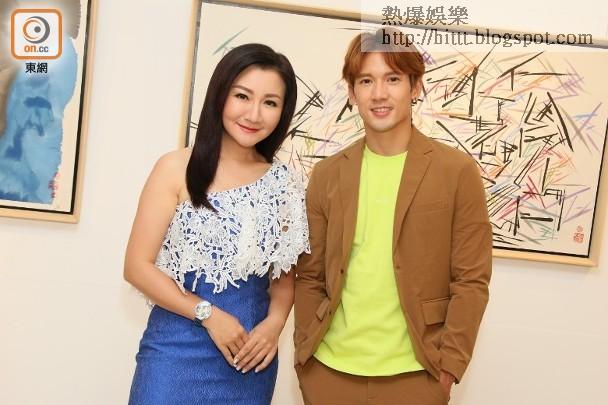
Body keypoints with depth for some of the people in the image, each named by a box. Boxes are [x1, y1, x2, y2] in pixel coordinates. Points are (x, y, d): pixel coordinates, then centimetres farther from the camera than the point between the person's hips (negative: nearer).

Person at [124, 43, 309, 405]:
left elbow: (285, 275, 9)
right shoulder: (176, 169, -9)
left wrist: (274, 323, -8)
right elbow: (138, 266, -7)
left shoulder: (285, 184, 0)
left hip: (250, 357, 3)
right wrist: (208, 314, -14)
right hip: (178, 349, -3)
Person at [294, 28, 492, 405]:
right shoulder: (327, 174, 4)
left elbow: (471, 279, -5)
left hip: (414, 374, -2)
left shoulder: (458, 171, -5)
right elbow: (310, 276, 6)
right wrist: (305, 350, 0)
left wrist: (449, 362, -9)